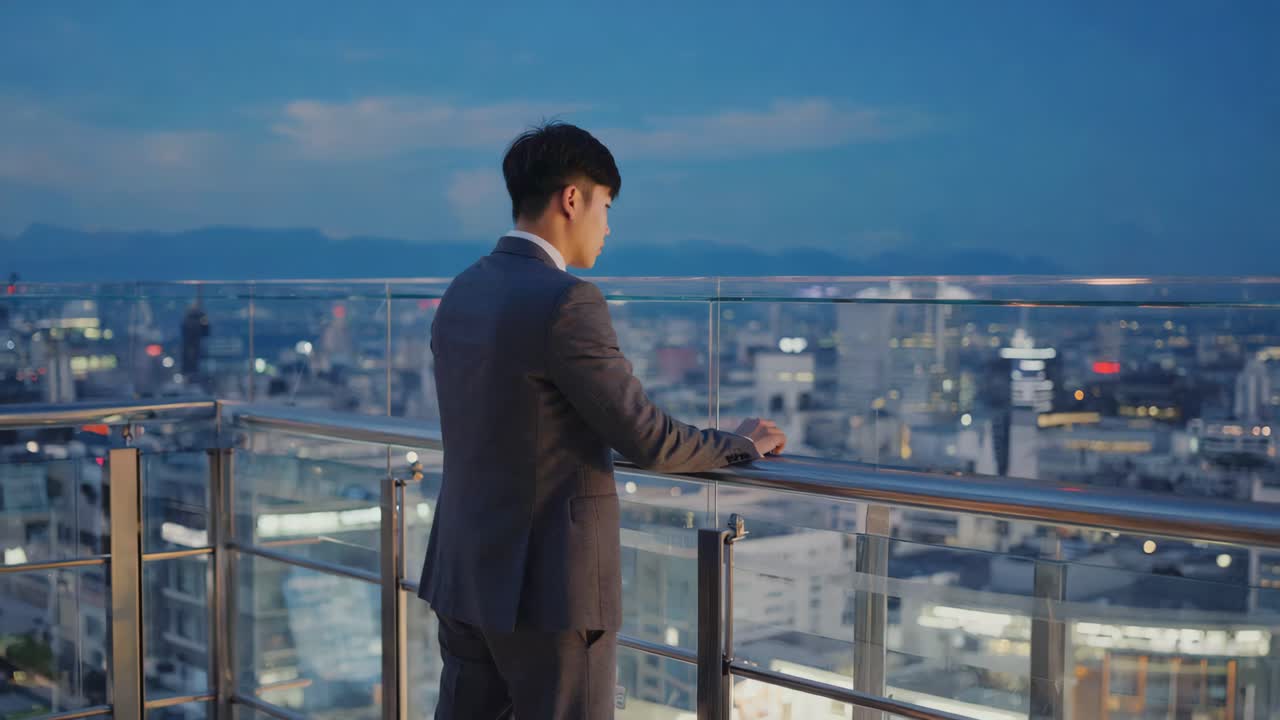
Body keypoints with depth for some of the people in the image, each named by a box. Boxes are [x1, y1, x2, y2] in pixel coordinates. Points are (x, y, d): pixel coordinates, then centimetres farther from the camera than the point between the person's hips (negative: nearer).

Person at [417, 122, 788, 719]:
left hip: (464, 575, 8)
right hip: (548, 586, -8)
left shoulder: (460, 294, 7)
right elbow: (645, 438, -14)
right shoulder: (566, 301, -19)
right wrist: (739, 444, 3)